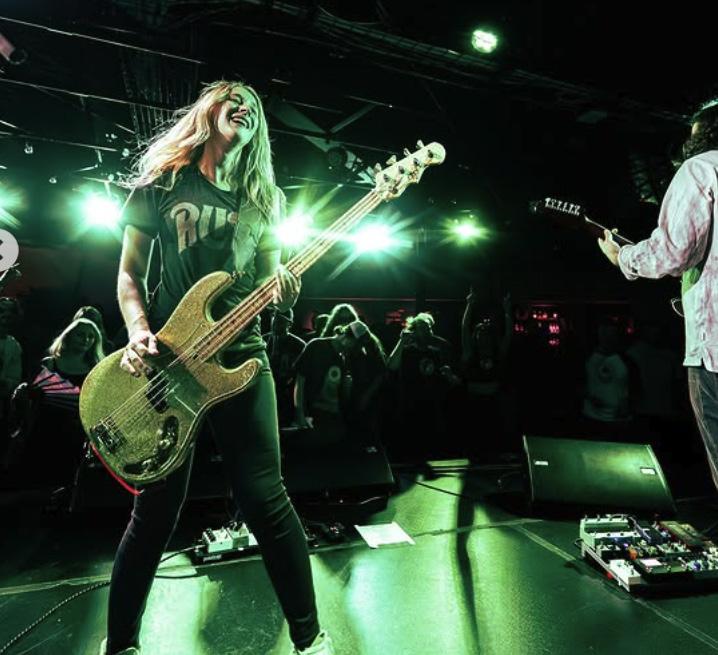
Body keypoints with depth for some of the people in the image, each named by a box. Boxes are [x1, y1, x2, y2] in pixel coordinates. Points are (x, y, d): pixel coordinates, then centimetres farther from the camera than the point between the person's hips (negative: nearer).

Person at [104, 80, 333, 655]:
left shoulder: (263, 199, 13)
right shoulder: (161, 183, 8)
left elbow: (271, 285, 12)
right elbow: (129, 272, 8)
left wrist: (285, 294, -11)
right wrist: (139, 331, -10)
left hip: (240, 356, 1)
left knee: (264, 498, -2)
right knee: (157, 509, 7)